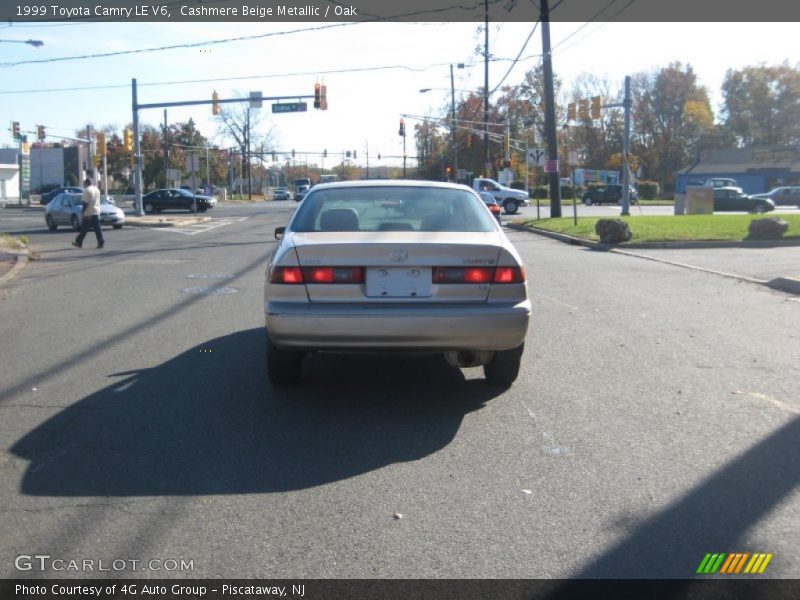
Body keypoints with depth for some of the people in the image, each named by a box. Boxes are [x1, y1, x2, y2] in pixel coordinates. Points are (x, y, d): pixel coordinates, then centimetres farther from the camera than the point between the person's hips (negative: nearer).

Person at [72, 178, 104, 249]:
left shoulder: (87, 190, -11)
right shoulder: (96, 189, 13)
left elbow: (85, 202, -16)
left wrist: (83, 212, -14)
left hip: (89, 213, -7)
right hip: (96, 212, 7)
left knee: (84, 228, 1)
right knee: (97, 228, 3)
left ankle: (79, 242, 10)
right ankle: (101, 243, -4)